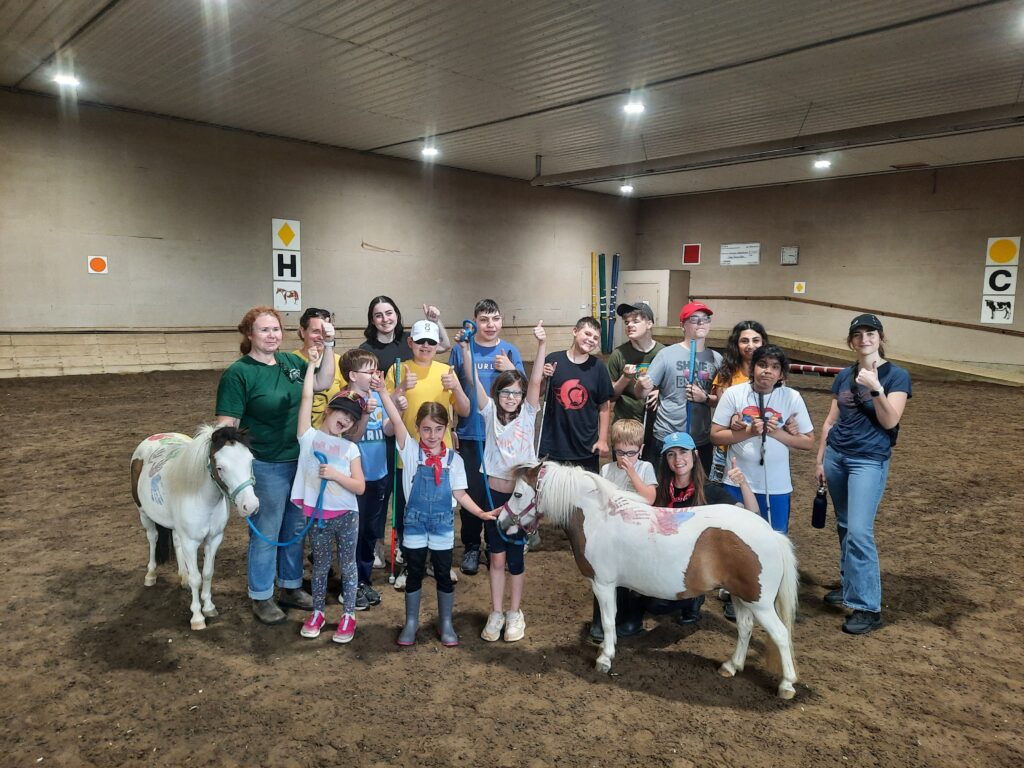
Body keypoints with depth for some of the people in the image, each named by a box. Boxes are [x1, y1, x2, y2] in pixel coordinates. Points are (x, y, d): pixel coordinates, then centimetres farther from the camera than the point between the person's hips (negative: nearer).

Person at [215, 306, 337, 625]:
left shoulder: (291, 361, 4)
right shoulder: (238, 373, -14)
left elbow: (323, 383, 8)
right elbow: (227, 424, -15)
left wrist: (328, 346, -2)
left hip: (300, 461, 6)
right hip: (266, 467, -6)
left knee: (295, 530, 18)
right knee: (266, 534, 7)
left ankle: (291, 587, 35)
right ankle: (261, 598, 25)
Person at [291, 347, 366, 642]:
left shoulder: (350, 448, -1)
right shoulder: (308, 436, -2)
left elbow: (360, 487, -6)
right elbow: (307, 398, -11)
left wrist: (336, 474, -20)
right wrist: (312, 364, -10)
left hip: (346, 515, 0)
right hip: (317, 515, 0)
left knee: (347, 564, 10)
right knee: (321, 564, 15)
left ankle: (349, 615, 22)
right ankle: (318, 612, 31)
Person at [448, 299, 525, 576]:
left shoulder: (510, 351, 5)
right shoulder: (461, 349, 0)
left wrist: (512, 369, -12)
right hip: (470, 435, -1)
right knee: (472, 493, 4)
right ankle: (471, 547, 21)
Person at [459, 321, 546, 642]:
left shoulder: (527, 413, 1)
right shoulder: (490, 413, 2)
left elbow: (536, 380, -12)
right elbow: (473, 380, -10)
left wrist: (542, 345, -24)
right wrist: (466, 348, -22)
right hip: (494, 492, 1)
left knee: (515, 555, 8)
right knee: (496, 556, 8)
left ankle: (514, 612, 24)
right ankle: (496, 612, 22)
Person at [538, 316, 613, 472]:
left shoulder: (598, 367, -2)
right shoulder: (553, 360, -6)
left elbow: (604, 407, 3)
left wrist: (603, 440, 1)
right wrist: (544, 378, -14)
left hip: (587, 446, 1)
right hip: (553, 444, -1)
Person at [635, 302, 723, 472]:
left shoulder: (716, 359, 3)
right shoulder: (667, 354, -6)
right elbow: (641, 394, -8)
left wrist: (705, 398, -11)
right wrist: (642, 386, -29)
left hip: (703, 442, 3)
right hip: (666, 439, -3)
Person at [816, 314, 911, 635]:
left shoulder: (896, 375, -6)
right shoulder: (844, 376, 8)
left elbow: (890, 422, -14)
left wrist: (876, 388, -25)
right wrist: (820, 459, 11)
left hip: (870, 461, -5)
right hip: (836, 456, 5)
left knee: (859, 531, -12)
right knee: (844, 527, 12)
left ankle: (868, 608, -3)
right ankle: (850, 587, 26)